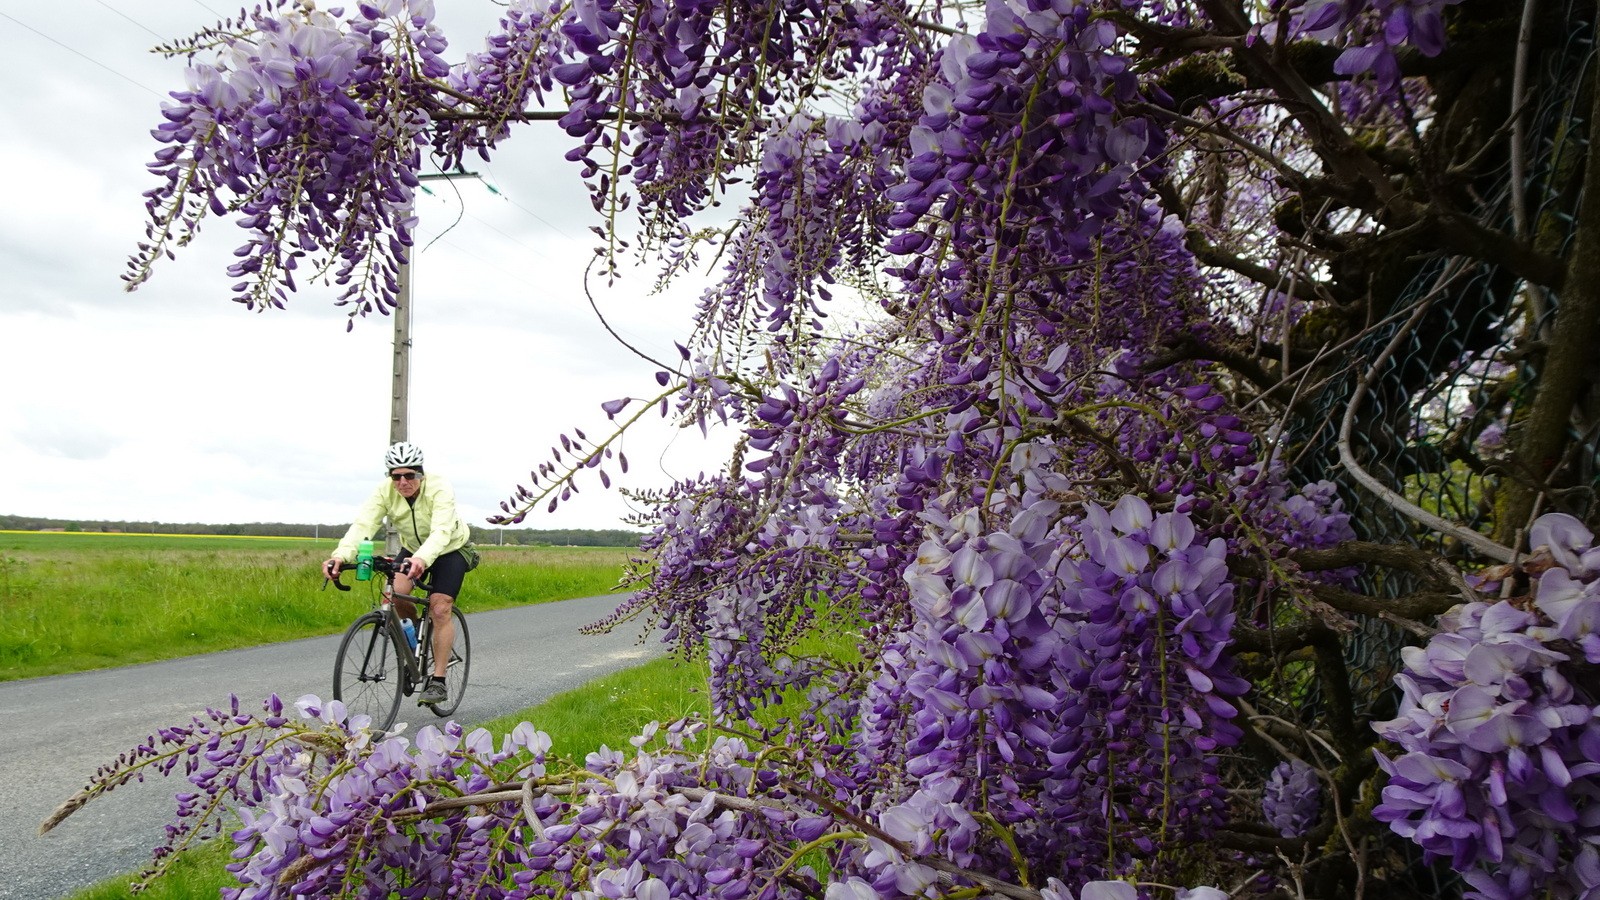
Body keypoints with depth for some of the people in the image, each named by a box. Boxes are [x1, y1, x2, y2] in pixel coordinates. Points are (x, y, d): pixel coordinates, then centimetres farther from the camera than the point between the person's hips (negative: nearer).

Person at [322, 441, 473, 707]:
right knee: (396, 592, -22)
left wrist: (422, 559, -66)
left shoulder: (439, 489, -33)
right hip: (412, 549, 4)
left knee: (440, 609, -17)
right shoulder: (385, 492, -22)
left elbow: (441, 532, -46)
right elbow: (363, 525, -35)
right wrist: (341, 555, -54)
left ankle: (437, 681, -11)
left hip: (450, 549, -4)